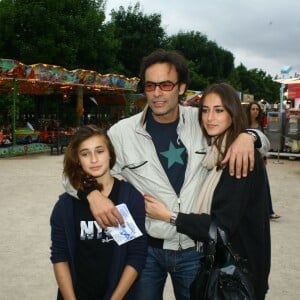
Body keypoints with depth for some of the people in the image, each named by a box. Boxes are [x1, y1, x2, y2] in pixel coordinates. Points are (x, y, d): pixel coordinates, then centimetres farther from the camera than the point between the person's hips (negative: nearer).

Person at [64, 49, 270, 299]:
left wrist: (247, 136, -17)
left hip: (194, 248, 2)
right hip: (146, 247, -1)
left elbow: (261, 138, 7)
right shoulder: (123, 132, -10)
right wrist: (92, 194, -23)